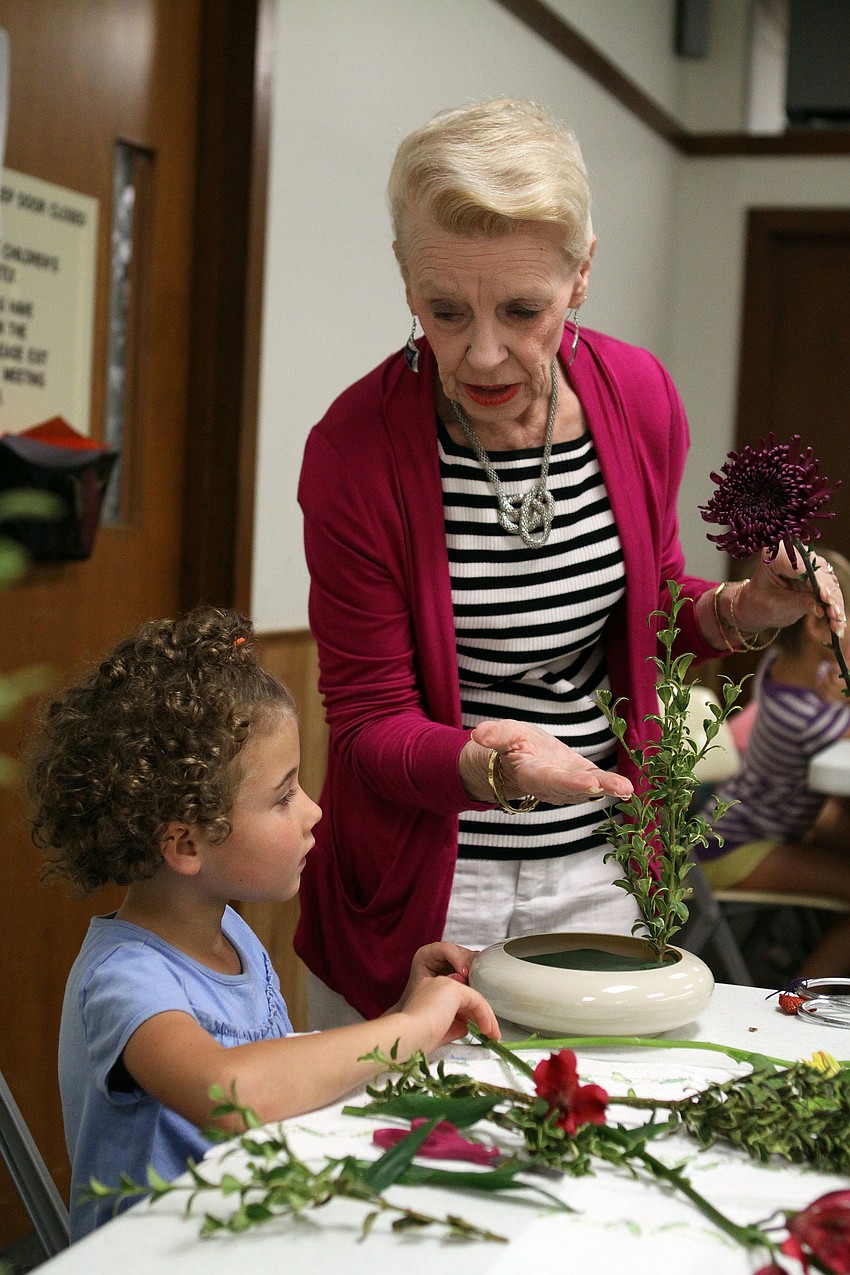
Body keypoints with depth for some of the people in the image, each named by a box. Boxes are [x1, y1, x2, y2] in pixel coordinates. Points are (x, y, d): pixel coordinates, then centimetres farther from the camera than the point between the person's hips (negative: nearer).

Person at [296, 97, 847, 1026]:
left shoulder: (640, 396, -5)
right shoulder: (354, 449, -18)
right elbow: (369, 722, -13)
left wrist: (745, 609, -8)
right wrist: (489, 764, -32)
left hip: (595, 873, 4)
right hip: (421, 888, -3)